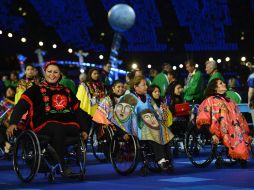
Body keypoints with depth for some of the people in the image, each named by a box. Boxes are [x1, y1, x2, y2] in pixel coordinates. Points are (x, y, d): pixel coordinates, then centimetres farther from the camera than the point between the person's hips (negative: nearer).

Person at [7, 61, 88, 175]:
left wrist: (83, 129, 12)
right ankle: (61, 167, -32)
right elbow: (21, 106, -2)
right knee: (58, 129, -36)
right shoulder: (36, 89, 10)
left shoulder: (66, 91, 24)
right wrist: (13, 123, -19)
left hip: (67, 123, 4)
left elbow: (77, 111, 24)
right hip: (44, 125, -3)